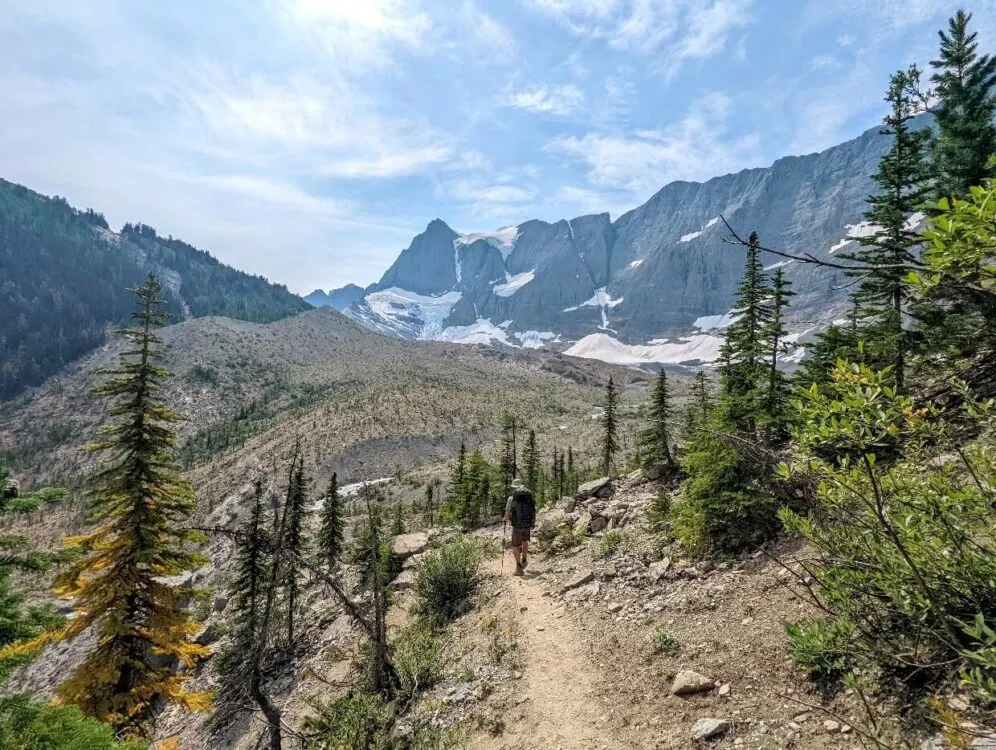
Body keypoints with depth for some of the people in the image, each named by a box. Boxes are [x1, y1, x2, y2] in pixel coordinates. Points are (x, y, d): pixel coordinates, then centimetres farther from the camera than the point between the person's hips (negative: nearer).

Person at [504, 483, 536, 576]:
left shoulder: (512, 498, -6)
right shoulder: (530, 497, 4)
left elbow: (507, 514, -7)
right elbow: (534, 513, 6)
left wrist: (506, 520, 14)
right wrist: (533, 524, 20)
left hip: (517, 526, -4)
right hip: (528, 525, 4)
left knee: (515, 546, 8)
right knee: (525, 541, 29)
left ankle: (519, 567, 2)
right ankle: (524, 560, 35)